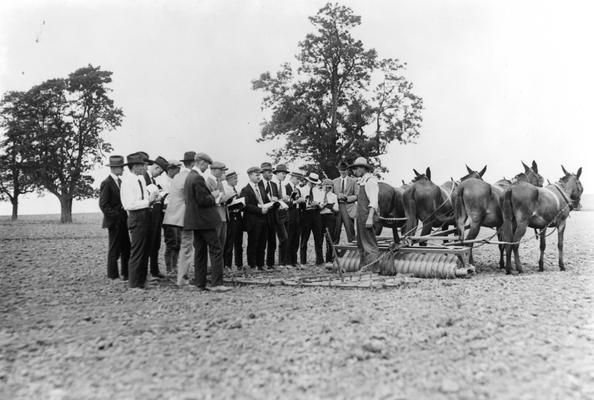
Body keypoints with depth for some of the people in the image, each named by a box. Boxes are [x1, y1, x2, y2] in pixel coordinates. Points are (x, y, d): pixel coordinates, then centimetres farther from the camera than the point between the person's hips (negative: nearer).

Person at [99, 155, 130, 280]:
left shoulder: (120, 181, 14)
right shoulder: (107, 183, -12)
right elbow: (103, 205, -16)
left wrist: (125, 215, 6)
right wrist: (116, 216, -17)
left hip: (123, 221, 8)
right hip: (114, 222, -8)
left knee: (126, 249, 12)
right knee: (114, 250, 0)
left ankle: (126, 274, 21)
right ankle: (113, 276, 10)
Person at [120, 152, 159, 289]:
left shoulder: (142, 180, 12)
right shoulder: (128, 183, -15)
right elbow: (128, 205, -22)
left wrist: (152, 199, 3)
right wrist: (148, 201, -20)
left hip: (146, 216, 9)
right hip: (137, 218, -9)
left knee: (145, 251, 16)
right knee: (137, 251, -2)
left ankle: (142, 280, 28)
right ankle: (134, 283, 8)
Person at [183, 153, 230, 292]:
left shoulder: (189, 176, 13)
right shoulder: (198, 178, -18)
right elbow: (203, 200, -21)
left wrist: (212, 195, 10)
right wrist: (213, 196, -3)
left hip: (195, 220, 10)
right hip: (204, 220, -10)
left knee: (200, 251, 12)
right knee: (216, 249, -5)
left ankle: (200, 283, 16)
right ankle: (216, 283, -6)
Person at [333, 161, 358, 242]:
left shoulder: (353, 181, 9)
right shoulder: (335, 181, 17)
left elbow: (357, 196, 5)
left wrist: (347, 198, -11)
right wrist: (338, 196, -4)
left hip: (349, 207, -2)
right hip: (337, 207, 2)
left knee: (350, 229, -8)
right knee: (336, 229, -2)